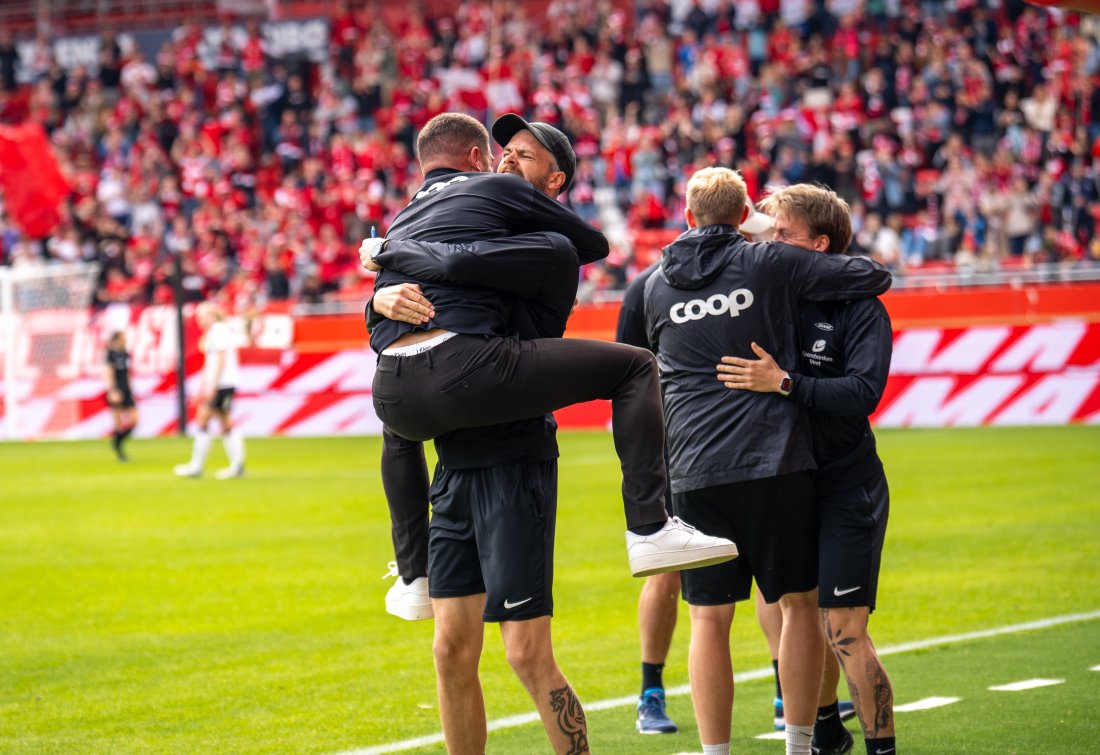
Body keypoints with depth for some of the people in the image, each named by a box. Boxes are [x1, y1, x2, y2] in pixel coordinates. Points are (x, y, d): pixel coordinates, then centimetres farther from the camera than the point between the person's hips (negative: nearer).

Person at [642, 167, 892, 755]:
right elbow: (875, 277, -2)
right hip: (776, 461, -2)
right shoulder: (769, 264, -1)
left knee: (709, 619, 5)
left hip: (694, 471, 2)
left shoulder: (657, 285, 9)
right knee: (799, 605, 10)